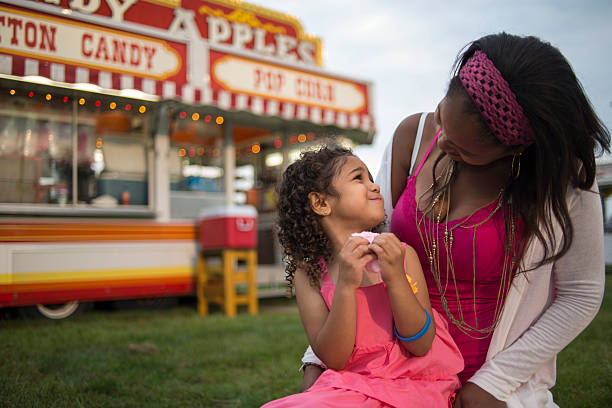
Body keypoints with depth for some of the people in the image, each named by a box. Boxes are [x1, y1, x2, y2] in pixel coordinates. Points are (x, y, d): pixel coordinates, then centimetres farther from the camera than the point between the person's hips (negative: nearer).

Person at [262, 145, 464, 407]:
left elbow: (422, 345, -7)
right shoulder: (308, 273, -2)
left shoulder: (402, 255, -1)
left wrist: (396, 279, -21)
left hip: (413, 385, -1)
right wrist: (346, 286, -22)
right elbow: (333, 359, -9)